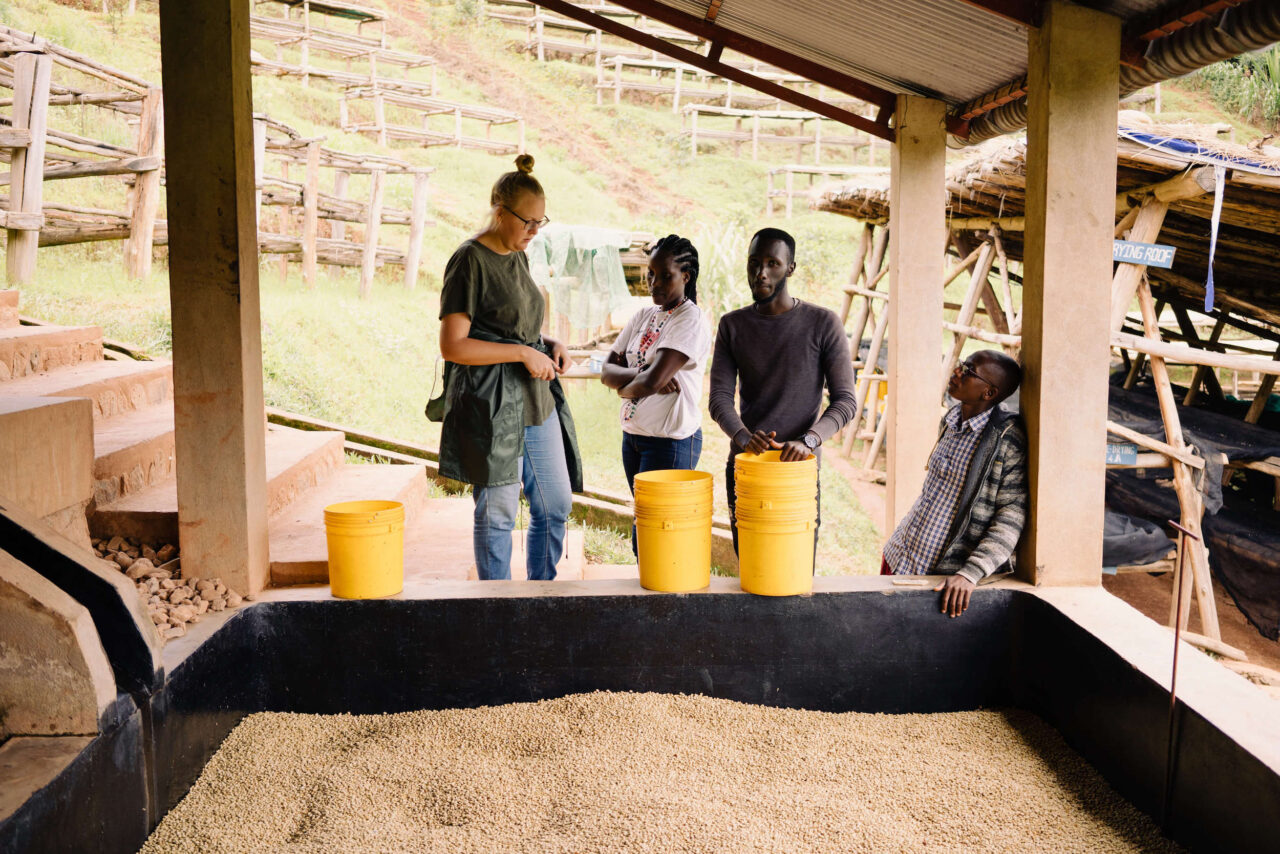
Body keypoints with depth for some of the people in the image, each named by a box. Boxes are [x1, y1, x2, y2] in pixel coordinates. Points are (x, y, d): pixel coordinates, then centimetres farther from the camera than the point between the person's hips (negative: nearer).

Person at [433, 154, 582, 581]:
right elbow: (452, 346, -18)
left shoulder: (518, 256, 13)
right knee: (498, 513, 1)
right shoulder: (469, 260, -12)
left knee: (556, 506, 13)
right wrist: (524, 353, -18)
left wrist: (548, 345, 6)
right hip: (492, 403, -8)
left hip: (536, 399, 9)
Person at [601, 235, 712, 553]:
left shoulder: (691, 321, -13)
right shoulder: (643, 316, 11)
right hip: (633, 434, 8)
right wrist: (643, 377, -15)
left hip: (671, 441, -8)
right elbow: (607, 371, 3)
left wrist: (626, 387, -3)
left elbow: (652, 381, -23)